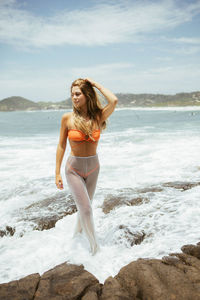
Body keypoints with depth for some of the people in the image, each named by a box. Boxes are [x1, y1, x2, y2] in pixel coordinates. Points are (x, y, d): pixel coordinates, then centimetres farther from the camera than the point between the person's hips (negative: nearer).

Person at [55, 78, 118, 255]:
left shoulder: (99, 117, -10)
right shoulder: (67, 118, -11)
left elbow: (114, 101, -29)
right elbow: (61, 146, -4)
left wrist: (96, 84, -16)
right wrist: (57, 173, -3)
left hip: (93, 167, 2)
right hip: (74, 168, -2)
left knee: (84, 206, 20)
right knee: (86, 209, -7)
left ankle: (78, 231, 49)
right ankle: (94, 245, 15)